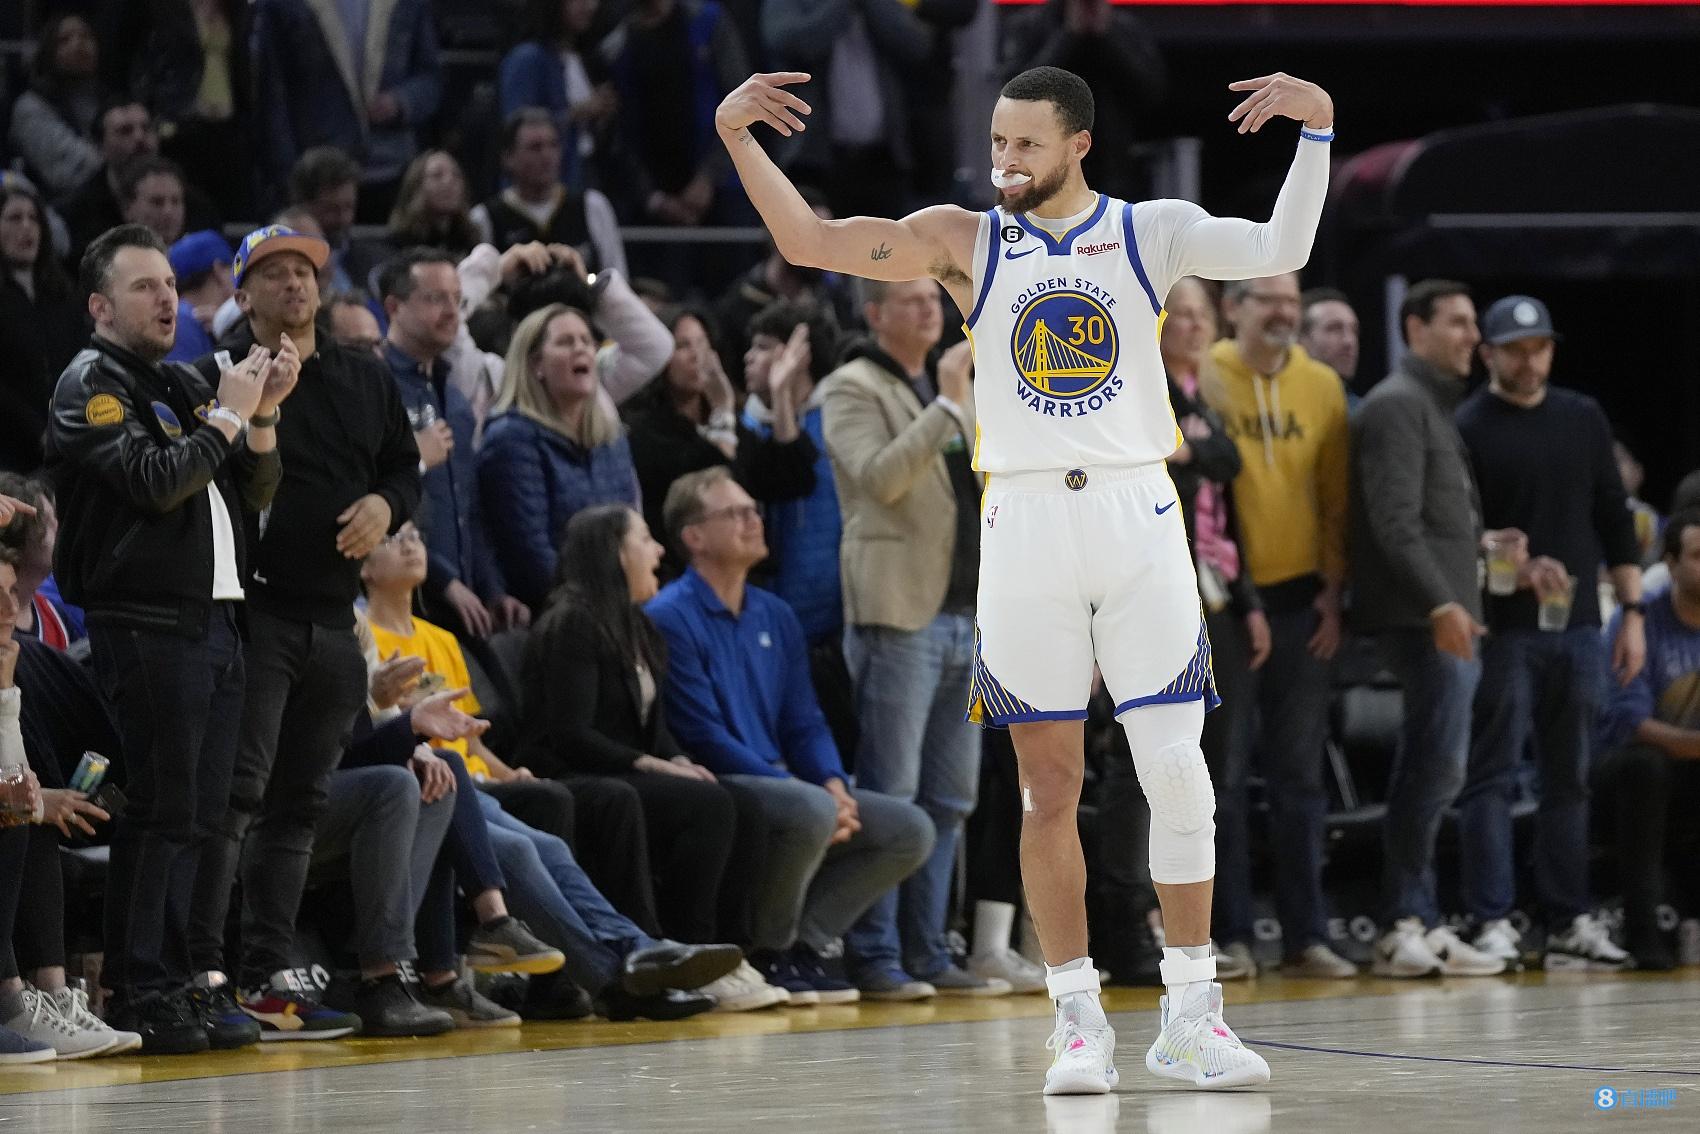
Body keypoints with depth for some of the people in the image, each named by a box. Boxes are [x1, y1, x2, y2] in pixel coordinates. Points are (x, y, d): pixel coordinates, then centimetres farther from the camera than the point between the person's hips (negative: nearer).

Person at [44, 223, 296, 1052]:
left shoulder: (189, 385, 21)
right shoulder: (91, 385, -3)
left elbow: (256, 496, 20)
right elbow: (154, 480, -16)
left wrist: (261, 416, 5)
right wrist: (228, 416, -7)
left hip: (215, 619, 8)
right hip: (145, 622, -8)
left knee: (201, 816, 7)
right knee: (159, 812, -10)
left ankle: (180, 982, 11)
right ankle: (142, 994, -8)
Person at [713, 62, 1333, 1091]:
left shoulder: (1151, 232, 6)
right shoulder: (963, 241, 8)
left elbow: (1279, 251, -7)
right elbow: (809, 242, 4)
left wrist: (1317, 129, -17)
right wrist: (736, 139, -6)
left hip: (1136, 515, -1)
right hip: (1023, 525, 1)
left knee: (1176, 767, -4)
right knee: (1050, 784, 2)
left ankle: (1191, 1015, 3)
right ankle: (1080, 1020, 8)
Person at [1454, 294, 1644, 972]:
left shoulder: (1583, 420, 12)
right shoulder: (1466, 428, -3)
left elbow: (1614, 520, 15)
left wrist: (1632, 612, 9)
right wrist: (1522, 570, -22)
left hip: (1578, 628, 5)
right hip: (1502, 629, -5)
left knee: (1569, 780, 7)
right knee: (1493, 776, -5)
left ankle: (1570, 922, 10)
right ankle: (1492, 922, -5)